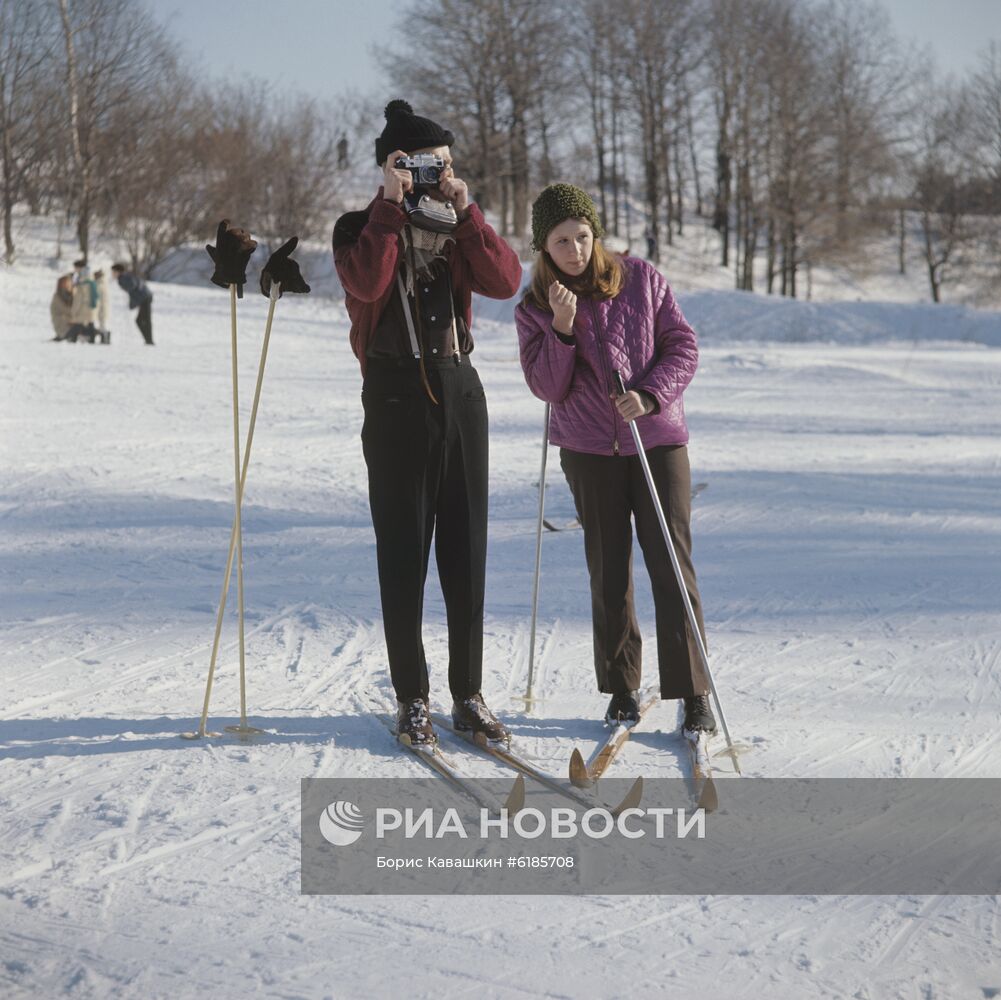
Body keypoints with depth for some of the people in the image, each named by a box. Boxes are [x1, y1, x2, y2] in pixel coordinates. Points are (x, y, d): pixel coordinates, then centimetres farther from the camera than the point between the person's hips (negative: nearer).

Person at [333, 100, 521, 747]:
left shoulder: (458, 231, 12)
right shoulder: (362, 228, 1)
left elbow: (506, 281, -5)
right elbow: (368, 283, -22)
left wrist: (465, 212, -11)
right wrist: (393, 204, -20)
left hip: (460, 390, 4)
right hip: (396, 395, -4)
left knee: (466, 549, 5)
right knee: (404, 553, -1)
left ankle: (469, 694, 13)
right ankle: (412, 699, 6)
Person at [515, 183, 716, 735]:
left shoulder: (641, 279, 0)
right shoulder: (534, 310, 2)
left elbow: (683, 346, 0)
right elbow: (547, 388, -5)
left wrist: (649, 394, -17)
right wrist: (561, 329, -20)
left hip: (658, 440, -1)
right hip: (590, 450, 1)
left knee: (672, 566, -5)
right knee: (608, 573, 3)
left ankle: (693, 693, -1)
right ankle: (621, 689, 17)